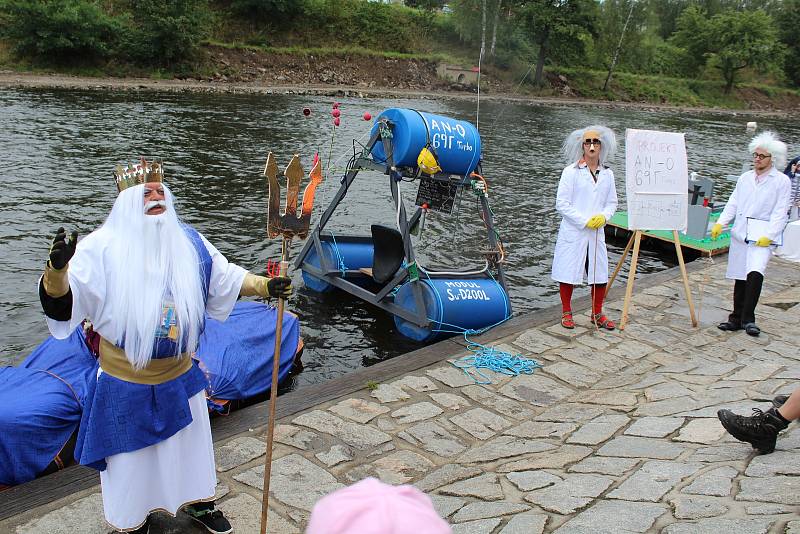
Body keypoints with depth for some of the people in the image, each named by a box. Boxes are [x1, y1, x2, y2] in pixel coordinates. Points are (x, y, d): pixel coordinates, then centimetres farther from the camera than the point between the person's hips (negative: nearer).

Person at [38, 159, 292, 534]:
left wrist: (265, 286, -1)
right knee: (131, 457, 17)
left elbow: (225, 278, 8)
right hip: (127, 385, -4)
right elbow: (60, 303, -23)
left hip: (180, 378, 4)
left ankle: (198, 502, 49)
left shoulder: (189, 242, -4)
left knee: (192, 444, 23)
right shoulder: (103, 247, -18)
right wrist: (57, 268, -42)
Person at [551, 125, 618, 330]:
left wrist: (603, 216, -8)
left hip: (597, 233, 4)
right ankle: (566, 313, 22)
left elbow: (612, 202, 13)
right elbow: (561, 203, -10)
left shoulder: (607, 173, 7)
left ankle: (597, 314, 26)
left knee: (600, 275, 8)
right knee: (568, 274, 4)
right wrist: (585, 221, -14)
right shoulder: (571, 171, -7)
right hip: (573, 233, -4)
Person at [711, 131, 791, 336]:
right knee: (739, 277, 9)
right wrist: (720, 223, 0)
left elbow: (780, 212, -3)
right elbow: (733, 203, 15)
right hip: (740, 232, 5)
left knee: (755, 273, -23)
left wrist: (769, 235, -14)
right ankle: (737, 318, 18)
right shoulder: (745, 178, 16)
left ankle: (748, 319, -17)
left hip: (762, 234, -5)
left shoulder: (781, 181, 2)